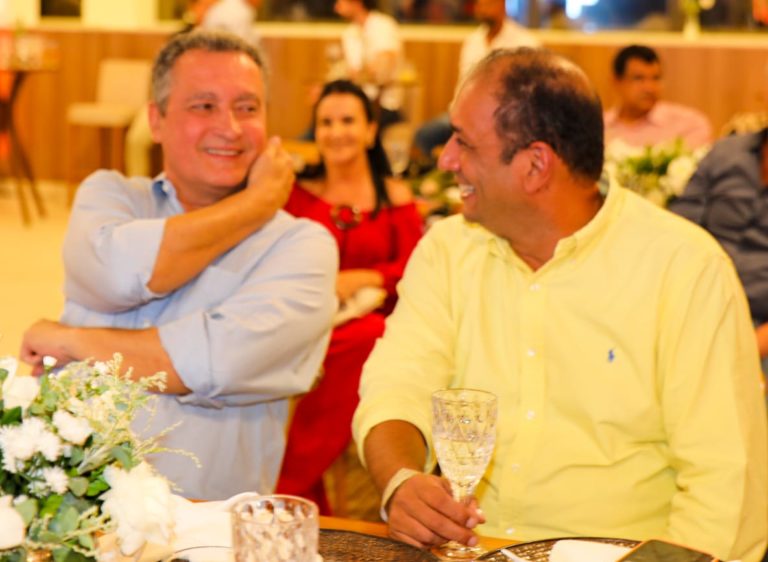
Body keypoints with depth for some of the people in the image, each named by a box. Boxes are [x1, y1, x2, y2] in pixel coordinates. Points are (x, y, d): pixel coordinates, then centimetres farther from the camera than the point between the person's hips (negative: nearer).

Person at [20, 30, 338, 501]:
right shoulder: (109, 194, 13)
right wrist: (259, 201, -3)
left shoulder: (303, 245, 2)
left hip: (203, 515, -2)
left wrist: (70, 341, -6)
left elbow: (224, 359, -16)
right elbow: (118, 273, -11)